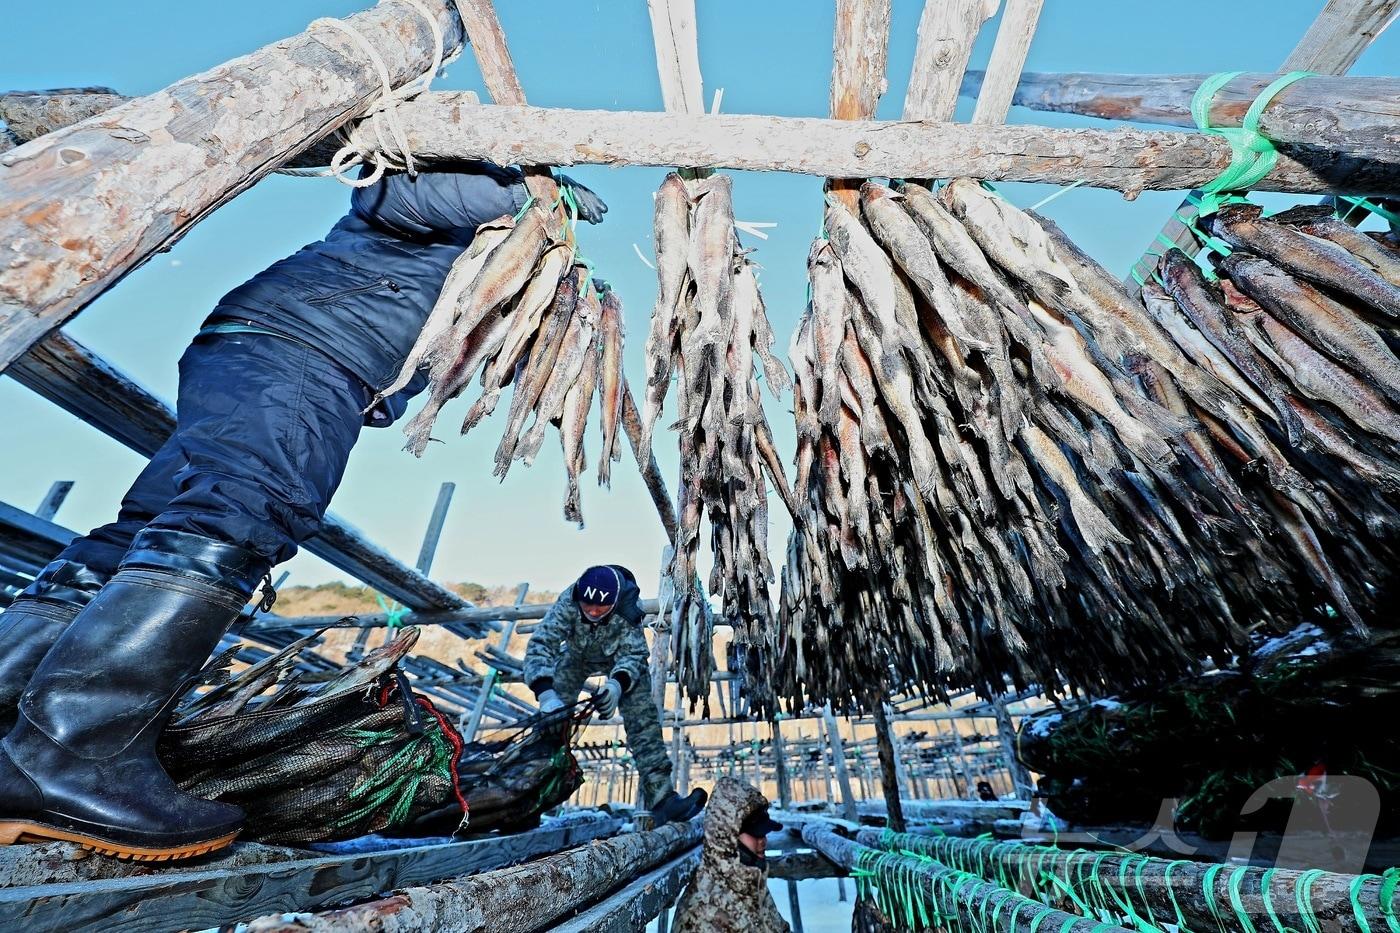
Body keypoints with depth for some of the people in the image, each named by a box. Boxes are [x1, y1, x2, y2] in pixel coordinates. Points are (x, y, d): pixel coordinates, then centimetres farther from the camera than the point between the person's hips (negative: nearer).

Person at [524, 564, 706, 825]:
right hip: (577, 655, 2)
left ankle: (661, 798, -13)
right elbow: (541, 644, -40)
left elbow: (633, 653, -34)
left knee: (643, 721, -16)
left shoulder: (629, 607, -38)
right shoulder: (568, 601, -37)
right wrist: (546, 694, -54)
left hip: (621, 657, -1)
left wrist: (617, 684, -55)